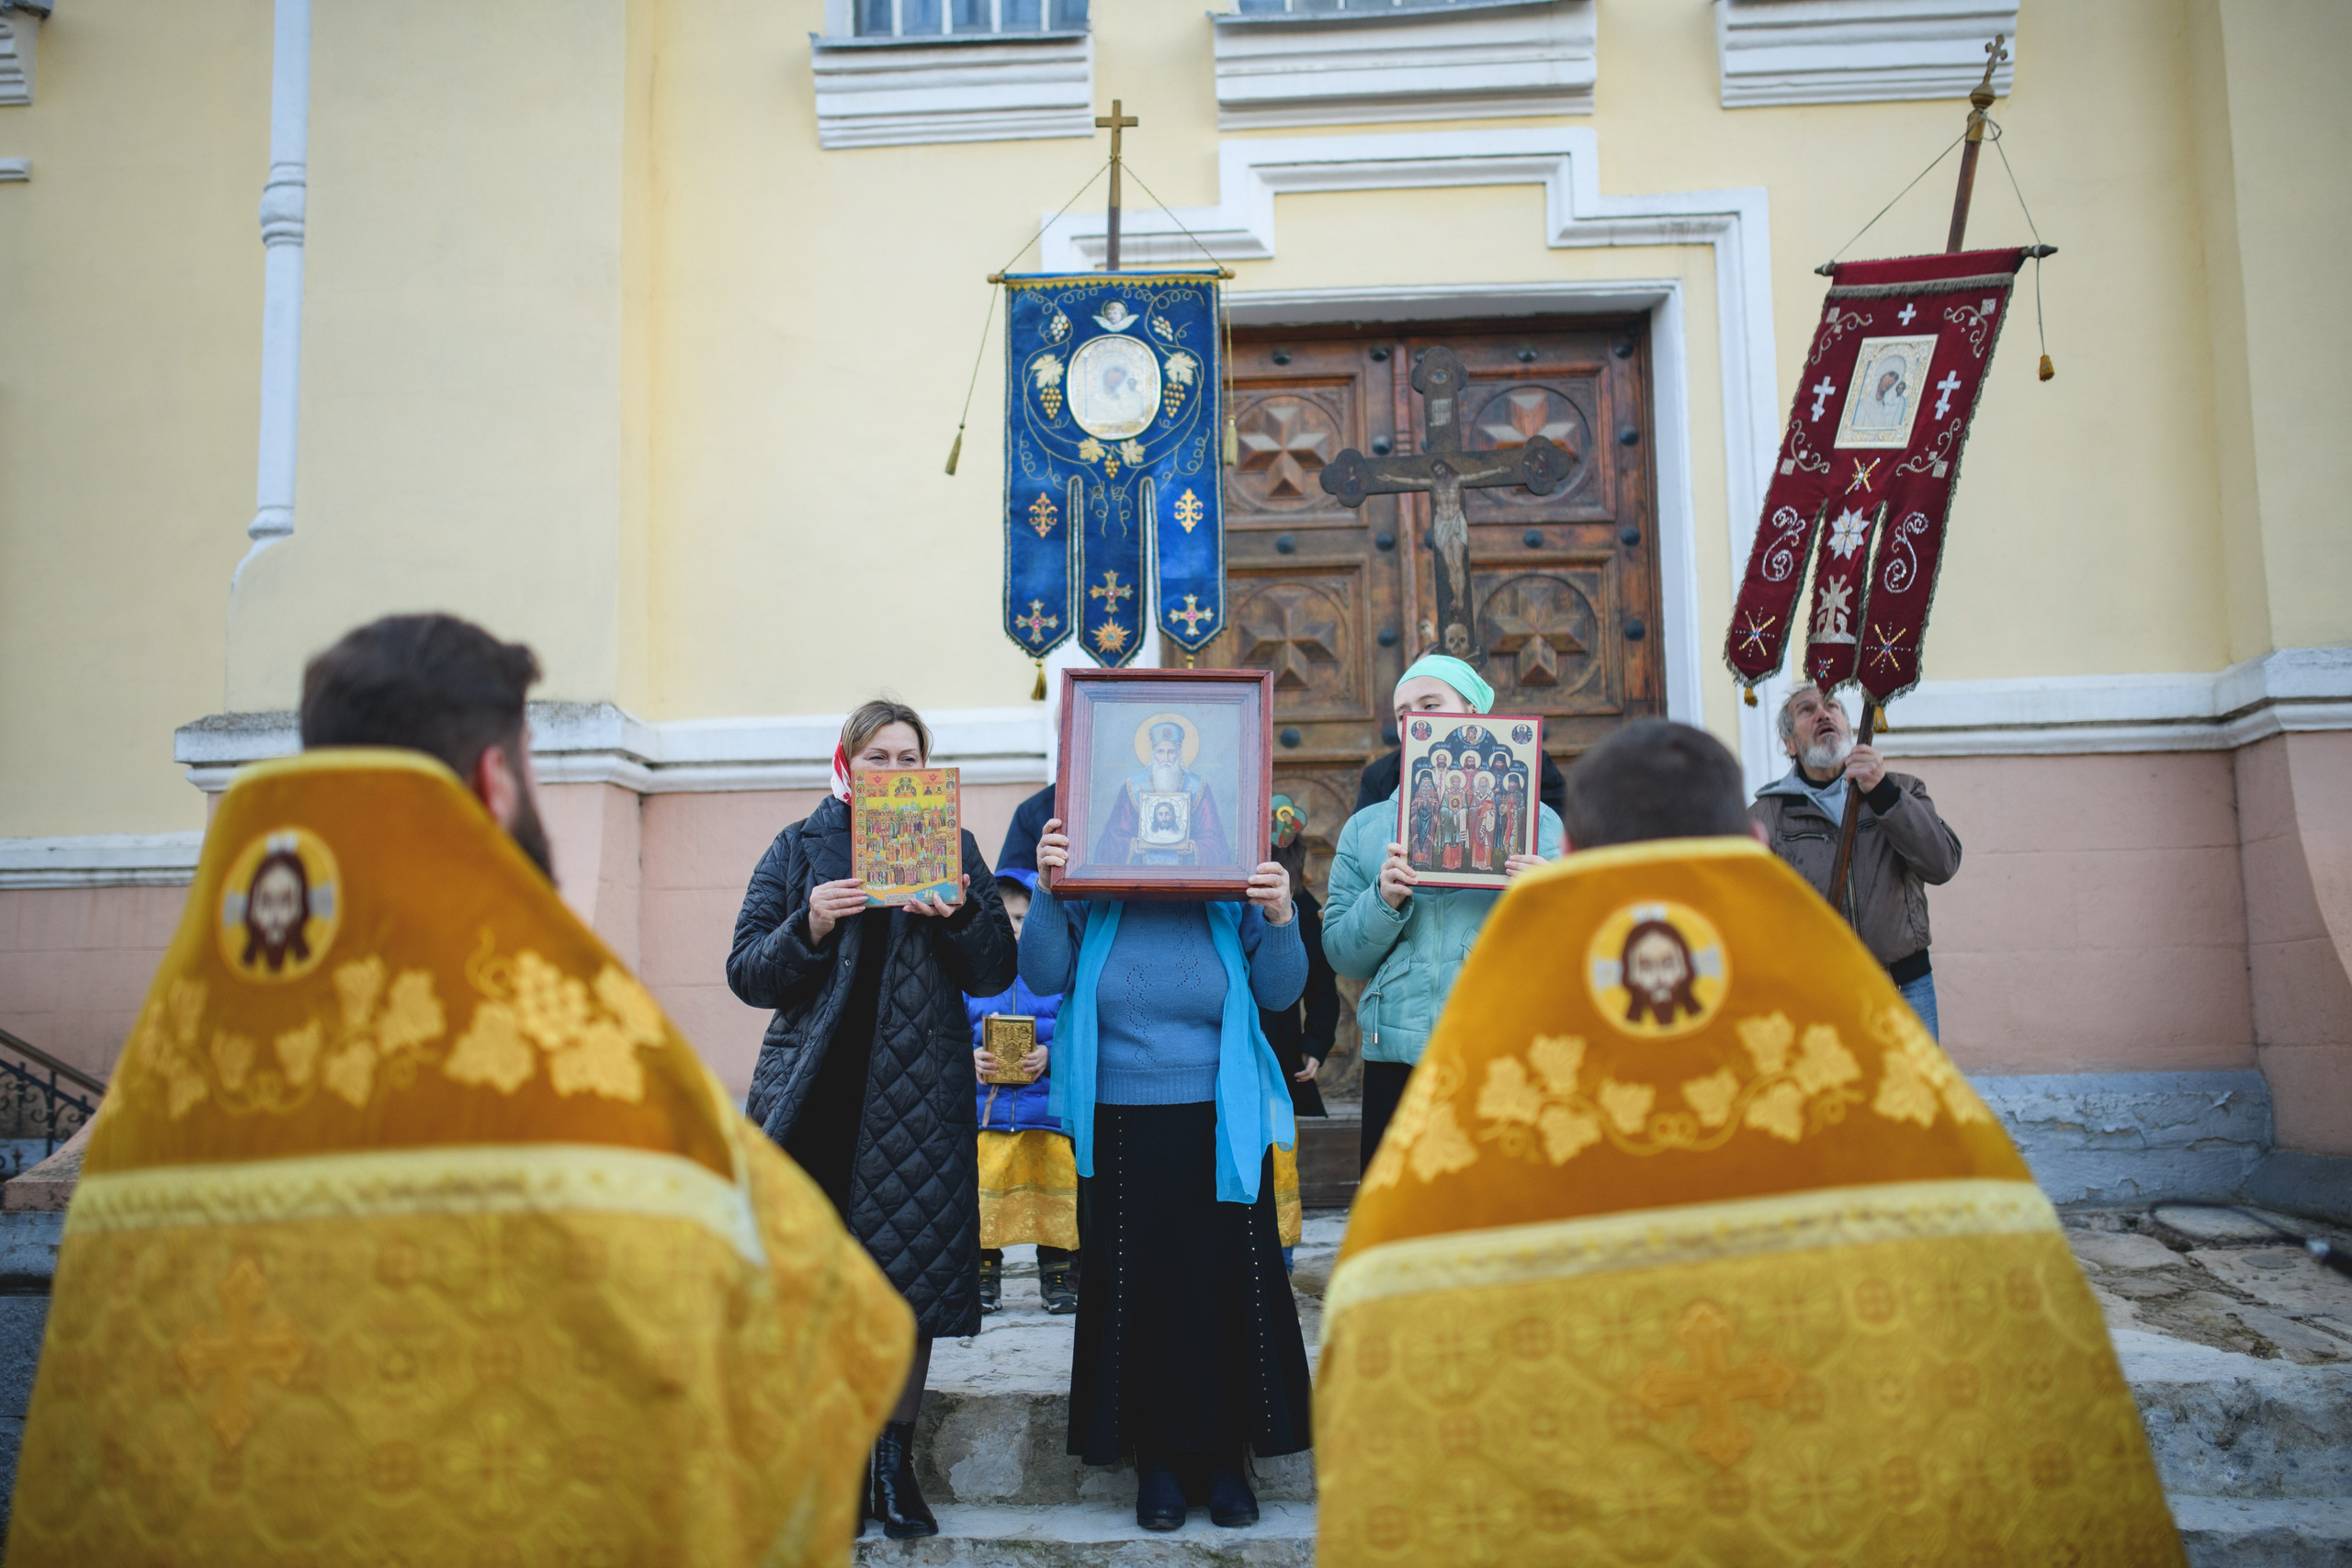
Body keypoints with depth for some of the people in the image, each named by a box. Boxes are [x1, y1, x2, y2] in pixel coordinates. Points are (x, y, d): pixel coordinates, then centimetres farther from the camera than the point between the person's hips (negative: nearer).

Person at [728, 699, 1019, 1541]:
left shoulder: (952, 847, 10)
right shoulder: (800, 848, 9)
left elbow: (997, 974, 5)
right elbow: (746, 972, 3)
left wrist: (959, 916, -14)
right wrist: (810, 927, -15)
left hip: (919, 1093, 0)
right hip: (815, 1092, 0)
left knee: (911, 1270, 2)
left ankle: (894, 1463, 15)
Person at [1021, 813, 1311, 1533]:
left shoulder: (1232, 895, -1)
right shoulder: (1091, 894, 0)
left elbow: (1279, 991, -3)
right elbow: (1043, 975, -8)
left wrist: (1281, 920, -20)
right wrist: (1046, 892, -20)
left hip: (1219, 1129, 0)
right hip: (1121, 1129, 0)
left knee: (1225, 1284, 3)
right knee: (1135, 1287, 6)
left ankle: (1223, 1452, 18)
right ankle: (1157, 1453, 20)